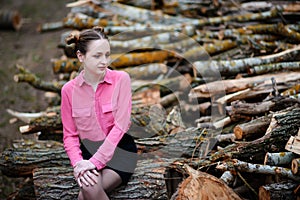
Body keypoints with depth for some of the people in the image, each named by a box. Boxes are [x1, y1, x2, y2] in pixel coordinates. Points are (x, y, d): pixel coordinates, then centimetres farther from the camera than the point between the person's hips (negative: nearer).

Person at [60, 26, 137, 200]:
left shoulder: (121, 79, -7)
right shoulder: (69, 90, 0)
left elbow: (121, 125, -14)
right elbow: (70, 135, 3)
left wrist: (95, 161, -21)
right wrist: (78, 163, -16)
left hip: (119, 149, -2)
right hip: (88, 151, 2)